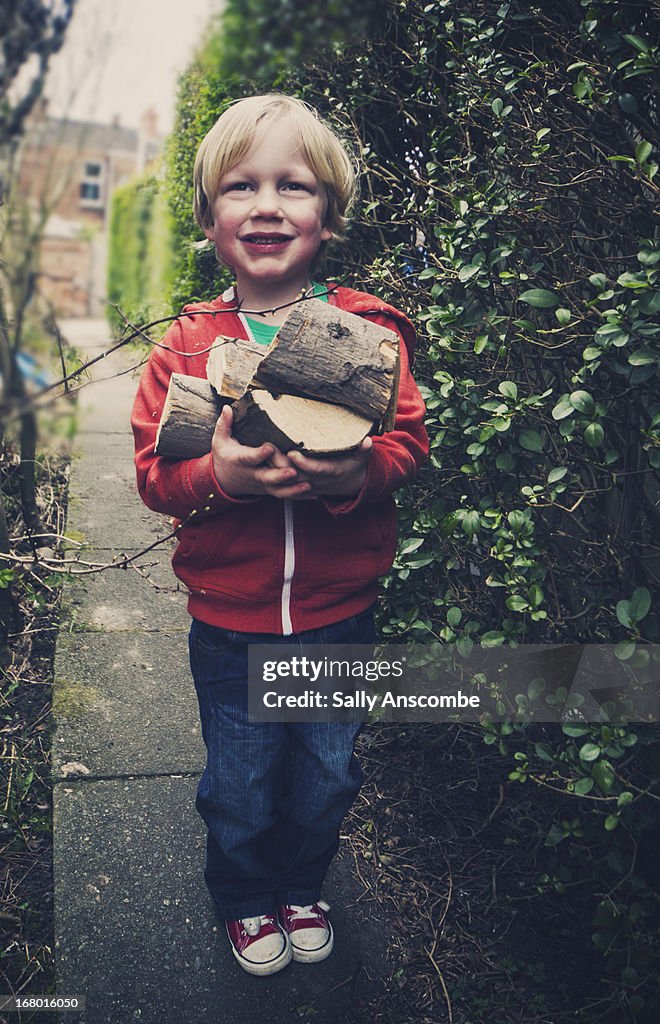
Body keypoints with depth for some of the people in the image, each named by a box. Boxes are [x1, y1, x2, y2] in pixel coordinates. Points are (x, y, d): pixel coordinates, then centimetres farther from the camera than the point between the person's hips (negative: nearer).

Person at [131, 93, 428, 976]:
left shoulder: (369, 328, -6)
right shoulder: (186, 344, -5)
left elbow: (411, 440, -6)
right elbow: (152, 472, -5)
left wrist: (361, 472, -27)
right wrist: (219, 476, -26)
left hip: (341, 613, 1)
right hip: (230, 621, 0)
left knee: (326, 776, 20)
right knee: (239, 786, 17)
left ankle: (302, 886, 50)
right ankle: (245, 899, 47)